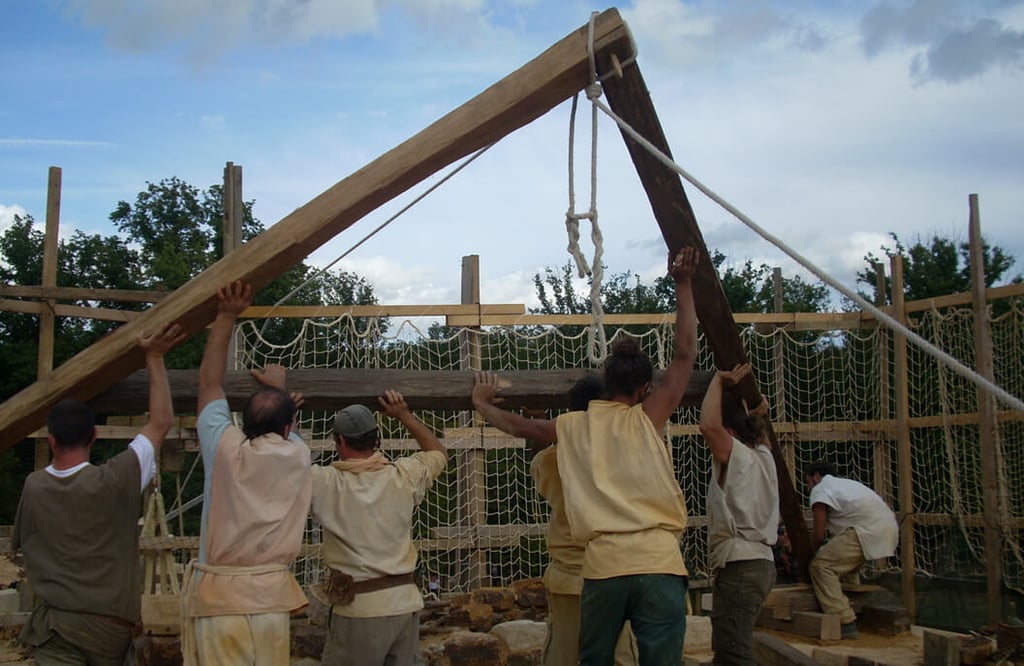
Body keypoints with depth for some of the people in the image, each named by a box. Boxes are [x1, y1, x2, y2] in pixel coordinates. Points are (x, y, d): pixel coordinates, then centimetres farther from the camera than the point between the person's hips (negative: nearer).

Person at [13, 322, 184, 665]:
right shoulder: (114, 482, -10)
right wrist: (154, 358, 1)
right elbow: (161, 422, -3)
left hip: (56, 624, 1)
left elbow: (20, 543, 19)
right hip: (111, 626, -1)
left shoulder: (33, 488, 1)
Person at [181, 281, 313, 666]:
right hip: (270, 595, 2)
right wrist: (278, 388, 44)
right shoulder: (298, 457, 2)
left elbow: (209, 382, 7)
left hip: (218, 595, -2)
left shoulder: (225, 449, -4)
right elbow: (285, 430, 27)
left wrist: (226, 318, 12)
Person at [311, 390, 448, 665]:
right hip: (405, 603, 5)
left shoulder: (328, 482, -10)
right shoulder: (402, 476, 0)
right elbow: (439, 453, 19)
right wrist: (405, 415, 19)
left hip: (359, 608, -4)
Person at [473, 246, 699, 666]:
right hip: (659, 563, -2)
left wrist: (482, 402, 47)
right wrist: (682, 285, 8)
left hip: (602, 566, 3)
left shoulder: (571, 427, 12)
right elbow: (686, 353, 3)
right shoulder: (646, 419, 3)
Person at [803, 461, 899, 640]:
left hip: (868, 531, -9)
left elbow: (818, 534, 1)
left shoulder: (820, 490, 6)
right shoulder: (845, 483, 31)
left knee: (821, 565, -6)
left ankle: (845, 623, -14)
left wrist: (816, 550, 22)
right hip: (890, 529, 9)